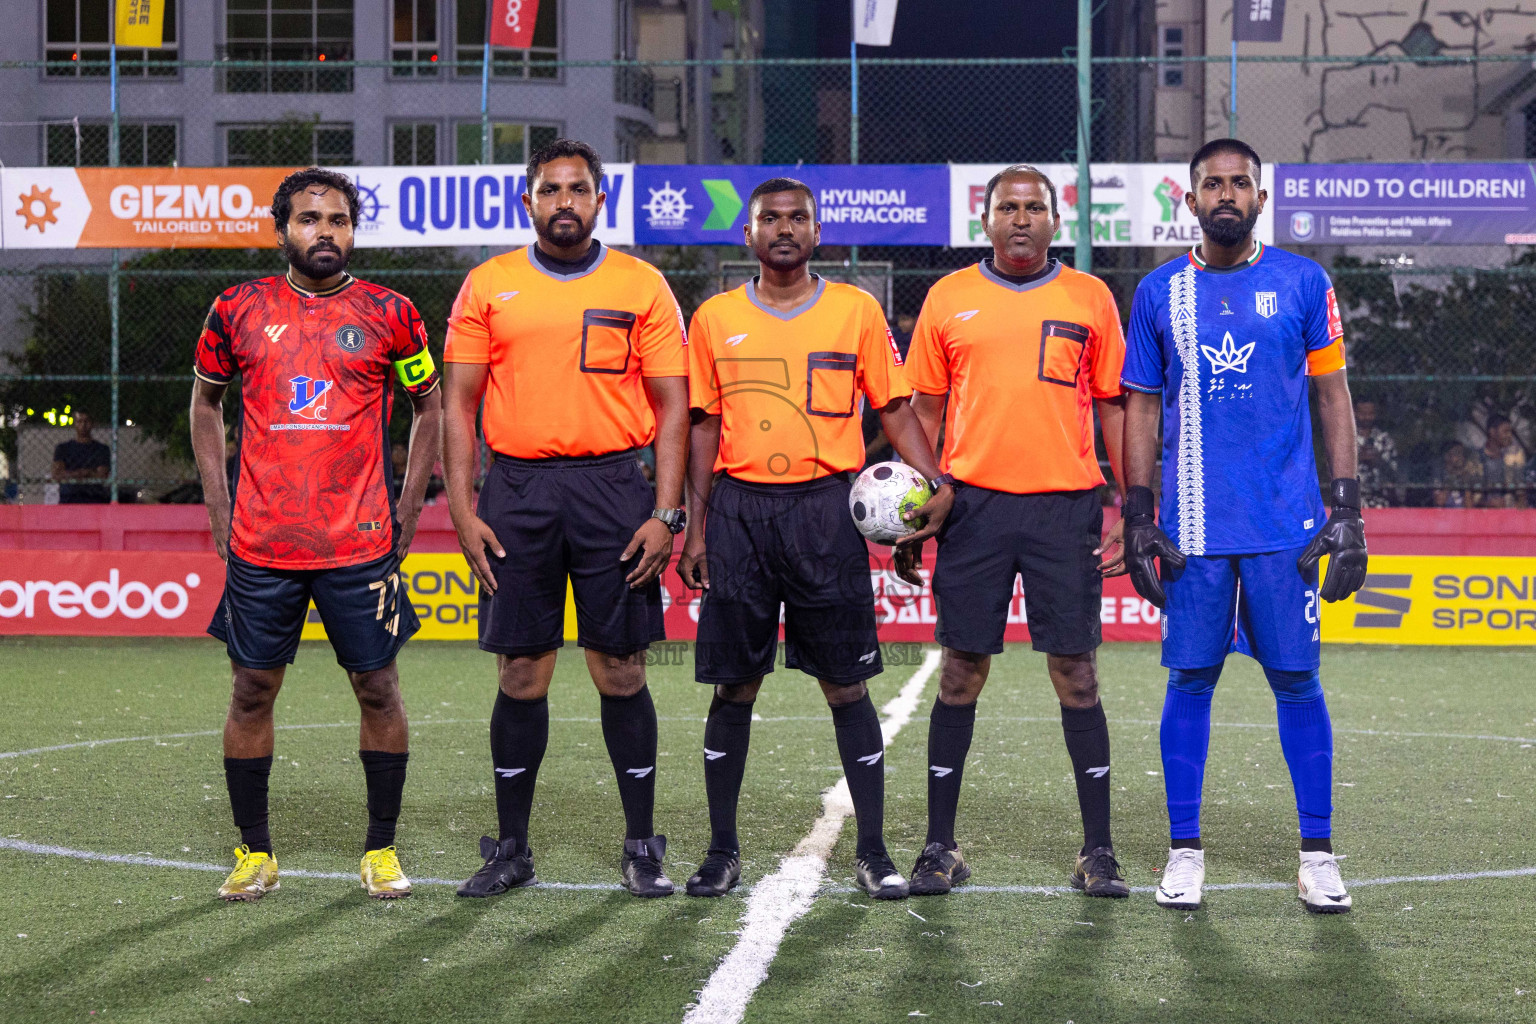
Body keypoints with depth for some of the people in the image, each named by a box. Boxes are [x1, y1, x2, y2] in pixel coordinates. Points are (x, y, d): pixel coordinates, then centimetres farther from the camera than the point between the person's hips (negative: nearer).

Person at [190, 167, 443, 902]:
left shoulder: (389, 316, 2)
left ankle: (381, 850, 15)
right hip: (260, 543, 1)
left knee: (378, 689, 2)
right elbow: (207, 402, 17)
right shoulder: (238, 311, 4)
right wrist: (219, 509, 9)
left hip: (361, 543, -1)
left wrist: (406, 512, 5)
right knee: (252, 690, 4)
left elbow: (428, 407, 11)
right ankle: (254, 852, 16)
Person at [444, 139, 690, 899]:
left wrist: (665, 513, -6)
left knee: (621, 672, 1)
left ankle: (641, 848, 12)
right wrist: (462, 508, -2)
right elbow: (459, 402, 7)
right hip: (517, 493, 1)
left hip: (613, 489, -1)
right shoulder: (489, 286, 7)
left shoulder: (641, 286, 4)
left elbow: (671, 406, 3)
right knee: (521, 674, 4)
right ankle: (511, 849, 15)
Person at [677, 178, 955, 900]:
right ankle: (722, 849, 14)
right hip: (738, 509, 1)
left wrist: (934, 483, -10)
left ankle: (872, 852, 6)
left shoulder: (856, 310, 5)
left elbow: (895, 407, 5)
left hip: (827, 508, -1)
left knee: (846, 685, 0)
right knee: (734, 686, 4)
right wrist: (696, 527, 5)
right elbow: (704, 426, 11)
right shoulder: (715, 319, 9)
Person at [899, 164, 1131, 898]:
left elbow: (1115, 405, 9)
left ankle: (1098, 850, 6)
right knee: (961, 672, 3)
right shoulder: (949, 299, 8)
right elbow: (924, 409, 11)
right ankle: (940, 847, 11)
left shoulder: (1089, 299, 7)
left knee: (1075, 673, -1)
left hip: (1066, 505, 0)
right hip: (975, 503, 1)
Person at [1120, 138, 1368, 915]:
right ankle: (1184, 852, 12)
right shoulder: (1159, 293, 7)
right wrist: (1136, 518, 3)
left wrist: (1347, 509, -2)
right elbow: (1142, 409, 10)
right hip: (1194, 527, 1)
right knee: (1190, 681, 3)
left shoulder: (1302, 284, 3)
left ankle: (1317, 855, 10)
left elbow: (1333, 394, 5)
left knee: (1298, 682, 2)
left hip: (1286, 524, -1)